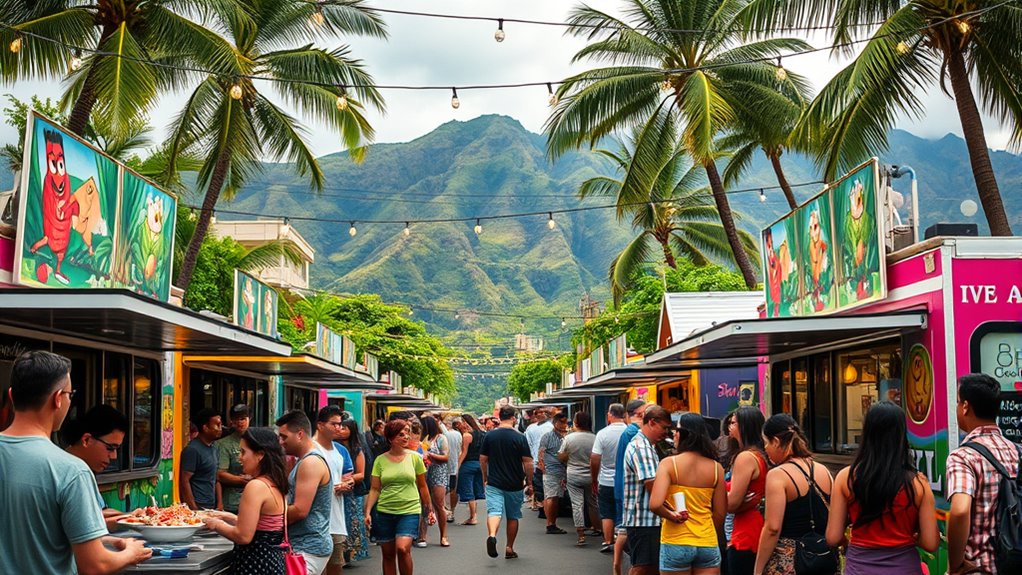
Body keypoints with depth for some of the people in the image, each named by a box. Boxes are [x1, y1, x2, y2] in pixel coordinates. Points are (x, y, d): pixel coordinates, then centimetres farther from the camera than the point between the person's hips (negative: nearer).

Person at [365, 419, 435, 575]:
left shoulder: (414, 457, 1)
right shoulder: (380, 460, 1)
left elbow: (422, 486, 9)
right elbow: (374, 489, 3)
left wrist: (429, 508, 12)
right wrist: (367, 512, -6)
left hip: (409, 511, -2)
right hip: (385, 512, 2)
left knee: (402, 548, -20)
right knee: (388, 554, 8)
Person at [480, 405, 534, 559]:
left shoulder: (489, 436, -1)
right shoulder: (520, 438, -8)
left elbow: (482, 459, 4)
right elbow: (528, 462, -8)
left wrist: (485, 477, 18)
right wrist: (529, 483, 3)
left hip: (494, 483, 0)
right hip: (515, 485, 0)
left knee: (493, 511, -6)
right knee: (513, 516, 14)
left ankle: (492, 535, -35)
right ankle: (509, 549, 20)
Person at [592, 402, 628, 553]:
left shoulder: (603, 433, -11)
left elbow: (594, 459, -10)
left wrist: (594, 480, 3)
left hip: (606, 482, -1)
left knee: (607, 514, 11)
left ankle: (608, 543, 13)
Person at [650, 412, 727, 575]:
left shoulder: (669, 463, -11)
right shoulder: (716, 467, 0)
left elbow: (655, 505, -22)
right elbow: (720, 514, 5)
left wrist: (671, 515, -4)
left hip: (676, 544, -2)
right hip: (708, 544, 3)